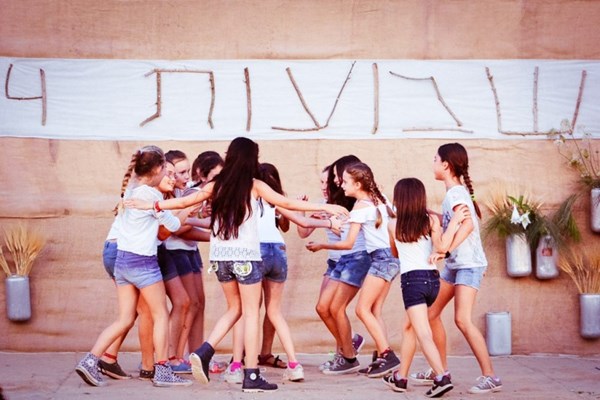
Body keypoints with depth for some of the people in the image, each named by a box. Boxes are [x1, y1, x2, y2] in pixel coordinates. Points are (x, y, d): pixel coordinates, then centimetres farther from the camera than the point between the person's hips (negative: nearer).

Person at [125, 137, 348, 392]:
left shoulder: (216, 185, 6)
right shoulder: (254, 186, -4)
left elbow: (185, 201, 7)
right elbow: (286, 203, -4)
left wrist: (153, 205, 19)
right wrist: (325, 207, 0)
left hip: (219, 256, 5)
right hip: (245, 256, -5)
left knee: (234, 308, 20)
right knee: (251, 313, 3)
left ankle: (203, 353, 4)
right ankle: (251, 376, 2)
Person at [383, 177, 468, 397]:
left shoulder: (393, 226, 2)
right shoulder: (431, 220, 1)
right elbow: (441, 247, -13)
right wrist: (454, 221, -7)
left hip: (412, 280, -4)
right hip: (433, 278, 4)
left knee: (423, 333, -10)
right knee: (409, 327, 21)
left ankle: (442, 377, -28)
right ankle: (401, 377, 29)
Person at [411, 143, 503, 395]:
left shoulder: (456, 193, -15)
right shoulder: (455, 193, 13)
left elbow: (467, 225, -30)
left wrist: (445, 250, -37)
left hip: (469, 265, -10)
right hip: (454, 265, 10)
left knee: (462, 319, -18)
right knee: (431, 313, 11)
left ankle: (490, 377, -14)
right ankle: (440, 371, 21)